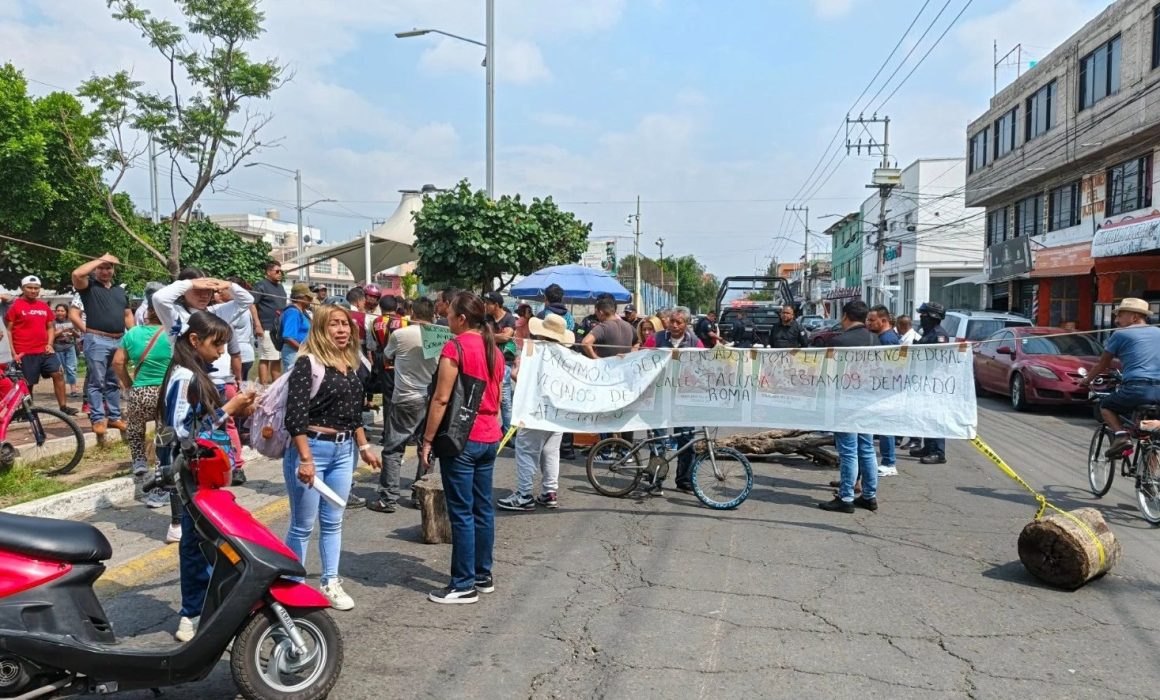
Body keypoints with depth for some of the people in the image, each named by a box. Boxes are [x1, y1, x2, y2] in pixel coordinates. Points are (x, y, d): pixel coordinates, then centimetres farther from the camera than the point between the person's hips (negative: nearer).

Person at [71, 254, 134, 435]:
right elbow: (77, 274, -19)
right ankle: (98, 419, -1)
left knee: (114, 382, 12)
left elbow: (128, 315, 19)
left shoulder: (120, 291, 19)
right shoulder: (89, 286, 2)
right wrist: (100, 259, -10)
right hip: (97, 341, -5)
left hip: (119, 341, 5)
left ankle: (114, 417, 18)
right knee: (96, 382, -4)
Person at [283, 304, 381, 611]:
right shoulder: (308, 362, -13)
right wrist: (305, 459, -23)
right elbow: (295, 415, -19)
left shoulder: (354, 365, 9)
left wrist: (364, 447, 17)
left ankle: (330, 583, 26)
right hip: (311, 447, -6)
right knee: (303, 525, 5)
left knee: (333, 522, 14)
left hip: (344, 450, 7)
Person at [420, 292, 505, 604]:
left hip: (461, 439, -8)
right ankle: (483, 575, 22)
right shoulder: (494, 350, 11)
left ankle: (464, 585, 4)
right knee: (483, 508, 14)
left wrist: (427, 440, -12)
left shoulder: (455, 347, -12)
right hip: (490, 438, 8)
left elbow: (441, 398, -16)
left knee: (462, 513, -2)